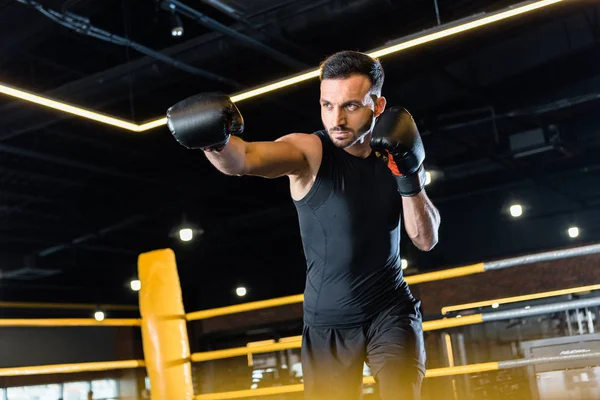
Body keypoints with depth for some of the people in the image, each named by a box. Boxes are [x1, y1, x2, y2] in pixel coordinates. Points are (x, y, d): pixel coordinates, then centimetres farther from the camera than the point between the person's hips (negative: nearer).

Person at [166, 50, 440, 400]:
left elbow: (427, 240, -2)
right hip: (328, 322, -1)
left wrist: (410, 177, -17)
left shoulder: (398, 154, 0)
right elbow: (244, 159, -34)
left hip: (390, 310, 2)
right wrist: (217, 140, -57)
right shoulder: (308, 151, -13)